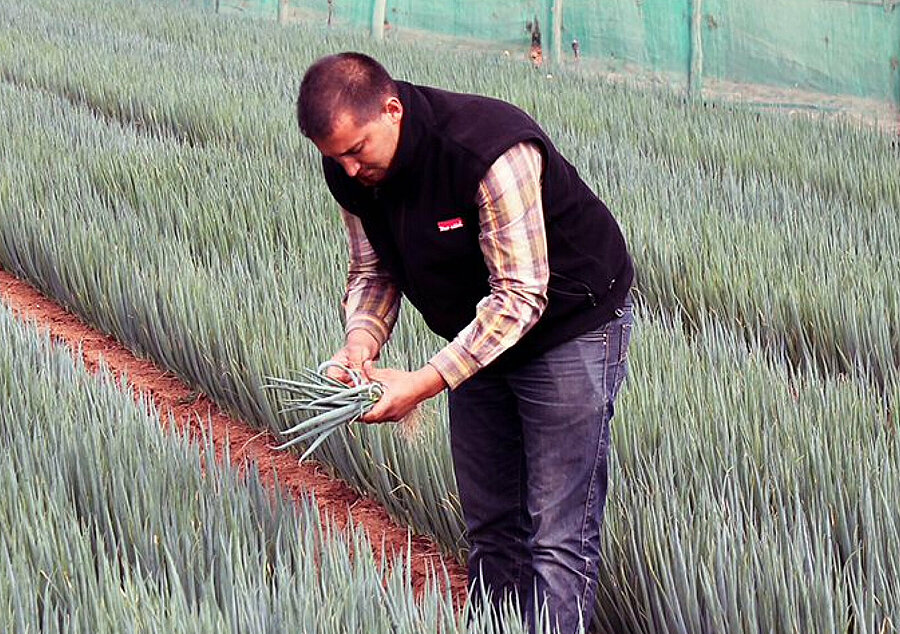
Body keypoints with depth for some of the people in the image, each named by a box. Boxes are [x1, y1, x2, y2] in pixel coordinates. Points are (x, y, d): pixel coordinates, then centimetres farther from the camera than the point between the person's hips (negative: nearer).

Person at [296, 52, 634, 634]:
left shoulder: (491, 151, -32)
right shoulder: (351, 173, -9)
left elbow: (521, 296, -31)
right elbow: (373, 269, 4)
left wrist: (425, 384, -35)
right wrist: (362, 339, -18)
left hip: (570, 328, -7)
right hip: (481, 337, 7)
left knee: (559, 536, -9)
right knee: (491, 527, 12)